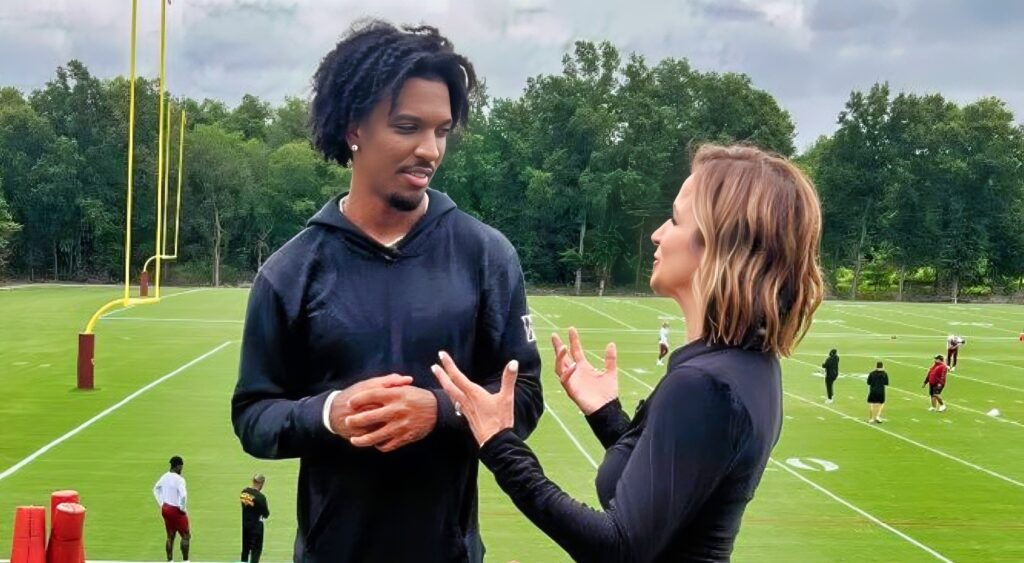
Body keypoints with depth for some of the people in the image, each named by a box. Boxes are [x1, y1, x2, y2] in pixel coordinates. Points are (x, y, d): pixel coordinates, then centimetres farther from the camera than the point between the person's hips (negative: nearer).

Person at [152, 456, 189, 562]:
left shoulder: (165, 476, 4)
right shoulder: (179, 479, -21)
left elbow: (156, 489, 20)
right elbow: (183, 495, -33)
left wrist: (161, 503, 19)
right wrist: (182, 508, -17)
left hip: (165, 508, 8)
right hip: (176, 511, -8)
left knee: (170, 536, 16)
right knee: (186, 536, 5)